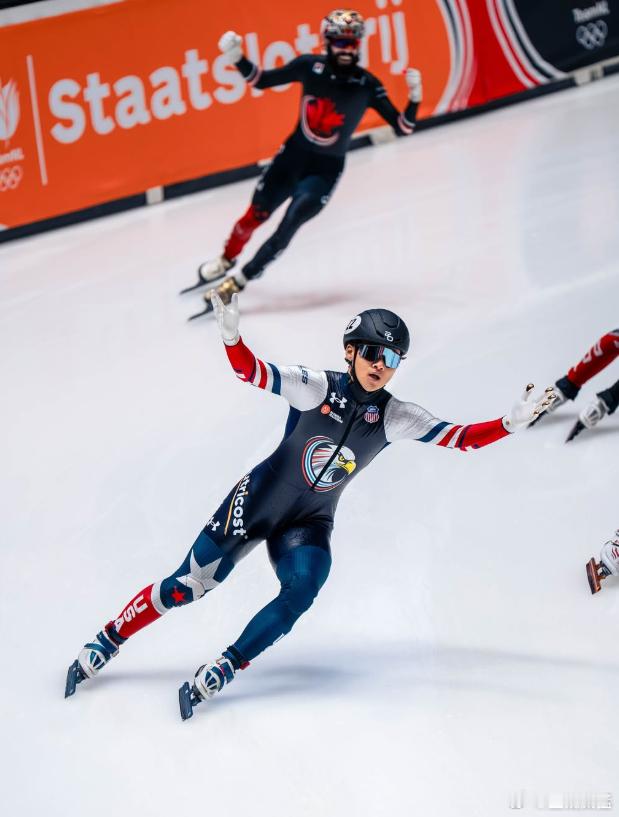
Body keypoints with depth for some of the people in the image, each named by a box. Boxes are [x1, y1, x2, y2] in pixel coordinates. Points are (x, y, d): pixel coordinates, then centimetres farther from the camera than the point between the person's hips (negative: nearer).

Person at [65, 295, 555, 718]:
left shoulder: (394, 418, -7)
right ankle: (107, 643, 15)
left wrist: (512, 422, -22)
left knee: (302, 591, -25)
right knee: (189, 585, -3)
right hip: (258, 499, -3)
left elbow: (458, 437, -9)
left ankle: (223, 670, -13)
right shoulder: (317, 388, -16)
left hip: (309, 523, 3)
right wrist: (231, 333, -44)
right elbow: (251, 371, -25)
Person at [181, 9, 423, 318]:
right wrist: (237, 58, -16)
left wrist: (414, 98, -31)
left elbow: (402, 127, -13)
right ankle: (225, 261, 40)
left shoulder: (367, 85, -13)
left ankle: (235, 284, -8)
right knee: (255, 216, 10)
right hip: (293, 154, 2)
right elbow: (262, 80, 0)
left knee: (288, 226, -16)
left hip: (325, 169, -2)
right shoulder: (310, 66, -10)